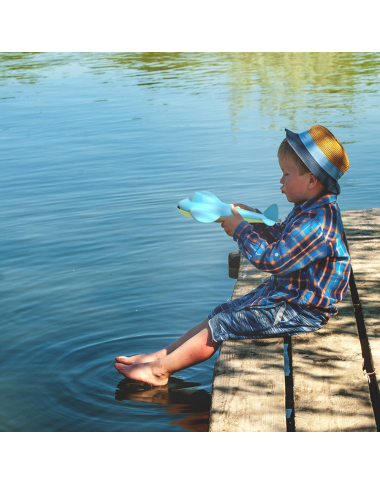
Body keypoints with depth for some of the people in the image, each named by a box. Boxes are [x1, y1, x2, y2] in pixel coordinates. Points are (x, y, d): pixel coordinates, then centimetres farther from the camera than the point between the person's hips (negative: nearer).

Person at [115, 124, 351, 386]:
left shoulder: (316, 223, -28)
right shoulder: (311, 210, 7)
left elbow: (271, 259, -29)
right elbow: (279, 237, 24)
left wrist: (241, 230, -16)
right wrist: (253, 219, 9)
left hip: (299, 312, -10)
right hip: (285, 295, 10)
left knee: (220, 326, -8)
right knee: (220, 314, 10)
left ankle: (159, 369, 1)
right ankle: (161, 355, 13)